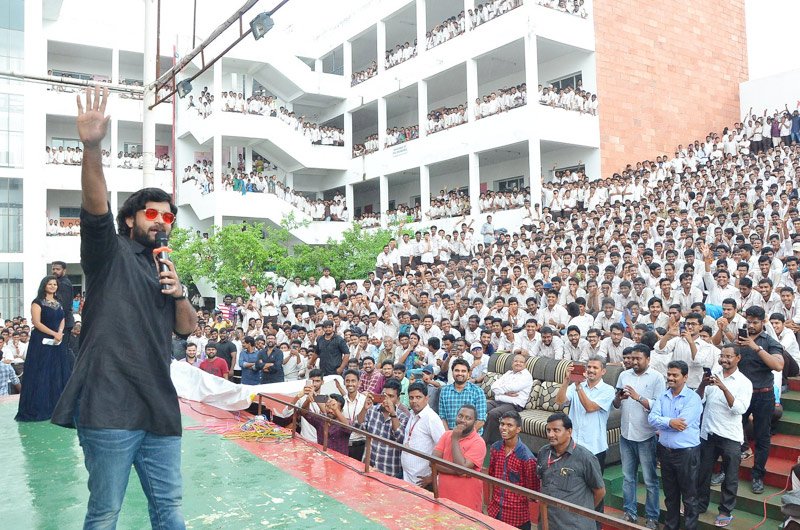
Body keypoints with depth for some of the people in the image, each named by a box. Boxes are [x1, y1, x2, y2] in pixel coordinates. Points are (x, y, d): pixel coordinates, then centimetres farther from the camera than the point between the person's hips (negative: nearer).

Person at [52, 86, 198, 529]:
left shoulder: (166, 271, 20)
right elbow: (94, 206, -17)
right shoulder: (110, 254, 2)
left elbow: (187, 329, 16)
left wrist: (179, 293, -3)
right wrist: (92, 147, -32)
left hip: (159, 405, 6)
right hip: (109, 405, -6)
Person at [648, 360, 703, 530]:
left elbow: (681, 423, -23)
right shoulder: (662, 396, 5)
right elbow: (652, 418, -7)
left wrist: (662, 424, -9)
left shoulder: (693, 398, -13)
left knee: (689, 496, 7)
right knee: (670, 494, 19)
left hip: (686, 452, -6)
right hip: (665, 451, 6)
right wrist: (670, 422, -23)